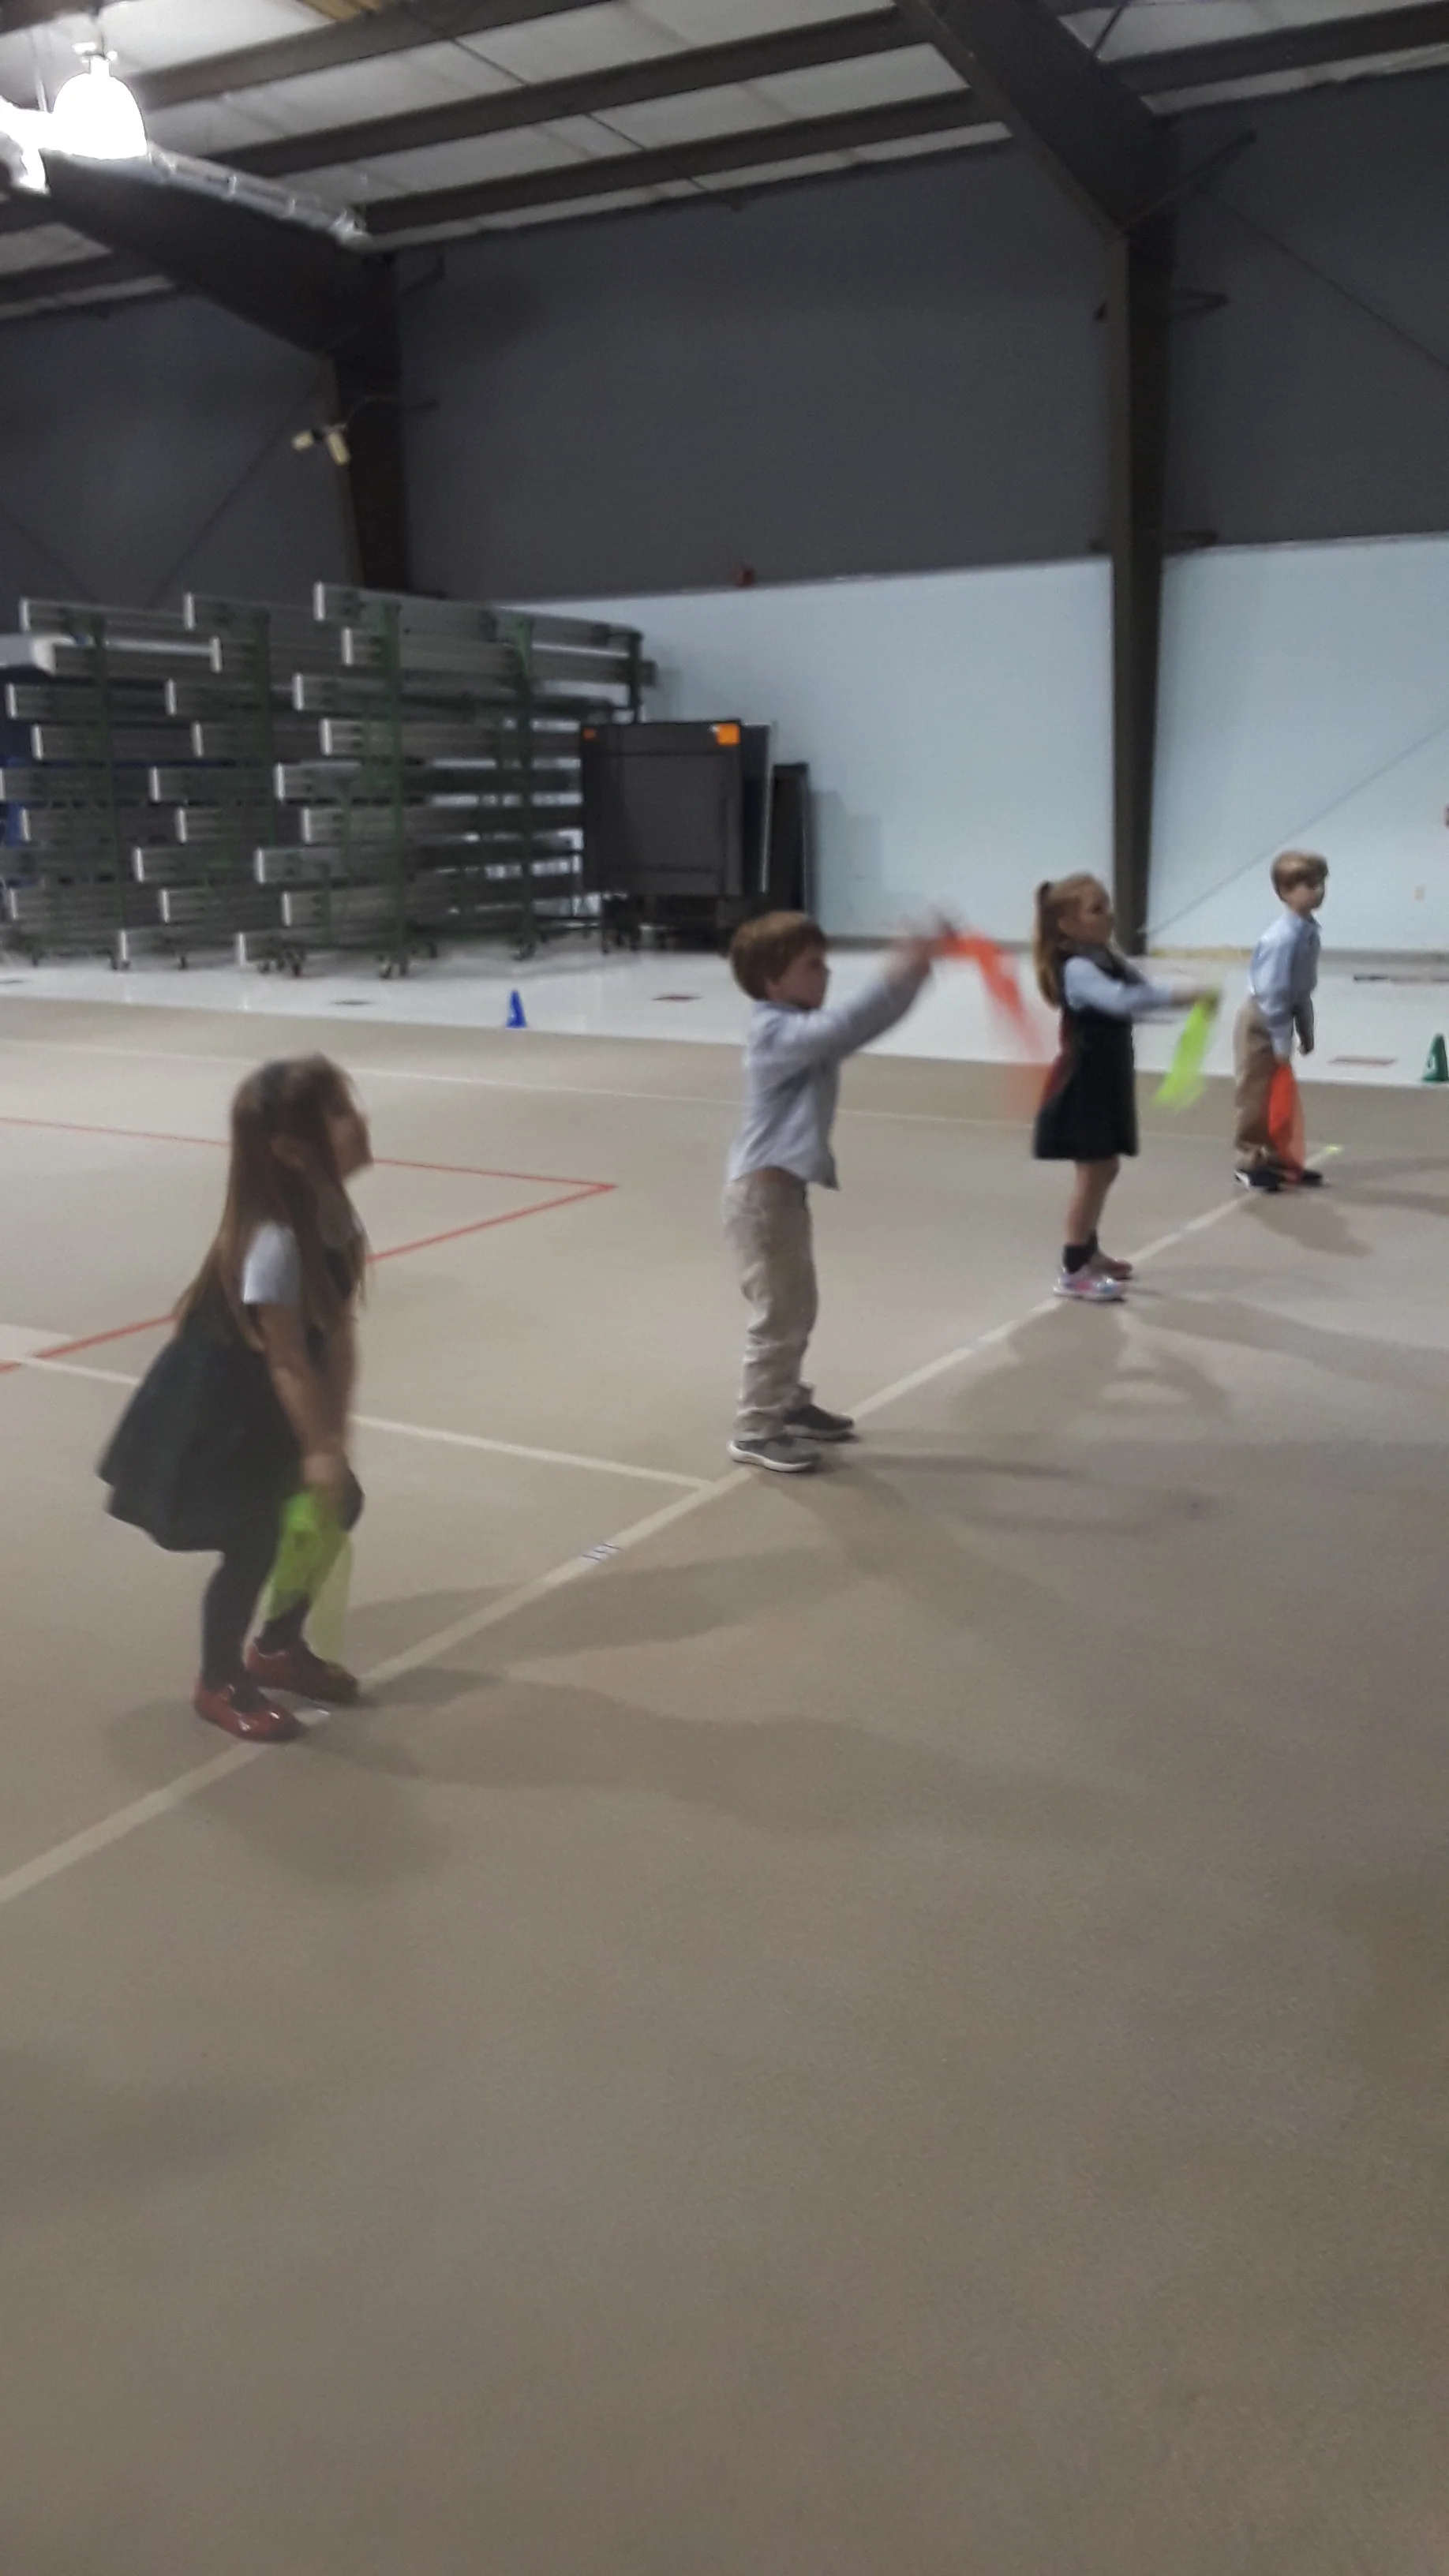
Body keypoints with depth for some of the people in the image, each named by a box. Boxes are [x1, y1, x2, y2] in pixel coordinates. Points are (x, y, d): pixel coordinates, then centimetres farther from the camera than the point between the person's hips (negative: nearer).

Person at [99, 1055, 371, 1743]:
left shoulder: (335, 1212, -9)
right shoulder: (275, 1243, -34)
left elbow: (338, 1336, -7)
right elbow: (288, 1361, -27)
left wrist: (333, 1433, -9)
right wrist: (318, 1449, -19)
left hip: (270, 1400, 9)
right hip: (218, 1403, -9)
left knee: (334, 1508, 12)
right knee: (254, 1541, -3)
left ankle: (278, 1648, 31)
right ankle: (220, 1685, 20)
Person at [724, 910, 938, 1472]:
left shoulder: (805, 1029, 11)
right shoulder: (777, 1033, -18)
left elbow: (871, 1022, 7)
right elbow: (841, 1028, -35)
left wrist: (913, 972, -8)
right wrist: (897, 974, -35)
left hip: (785, 1187, 10)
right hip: (762, 1191, -10)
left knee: (800, 1304, 21)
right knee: (778, 1312, -5)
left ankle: (788, 1403, 36)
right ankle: (755, 1432, 3)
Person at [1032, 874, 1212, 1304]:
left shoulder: (1108, 959, 10)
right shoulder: (1078, 969, -21)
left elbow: (1139, 991, 7)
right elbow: (1120, 1000, -36)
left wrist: (1187, 998, -11)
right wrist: (1180, 994, -39)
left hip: (1107, 1078, 9)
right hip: (1084, 1082, -9)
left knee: (1105, 1168, 17)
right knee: (1092, 1172, -7)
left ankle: (1087, 1251, 31)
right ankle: (1073, 1270, -1)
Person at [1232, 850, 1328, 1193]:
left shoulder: (1309, 931, 2)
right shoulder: (1284, 937, -26)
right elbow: (1273, 992, -25)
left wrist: (1305, 1030, 15)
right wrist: (1281, 1041, -21)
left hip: (1280, 1019, 9)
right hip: (1259, 1022, -9)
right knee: (1255, 1094, 0)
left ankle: (1274, 1157, 24)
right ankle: (1249, 1161, 11)